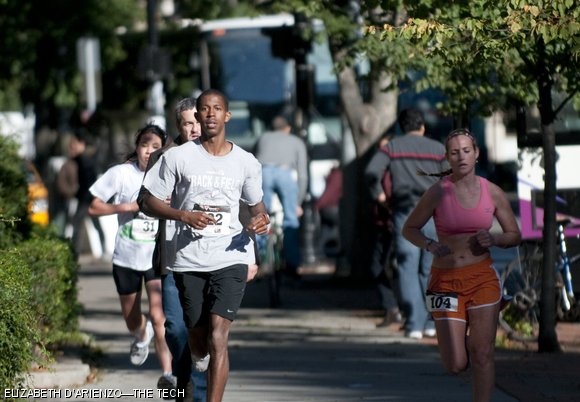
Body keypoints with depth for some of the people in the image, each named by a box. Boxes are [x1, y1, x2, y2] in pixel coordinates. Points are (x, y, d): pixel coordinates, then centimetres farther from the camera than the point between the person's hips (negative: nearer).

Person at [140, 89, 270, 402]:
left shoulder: (246, 162, 5)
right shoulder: (177, 157, 0)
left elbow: (255, 203, 20)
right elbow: (151, 201, 2)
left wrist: (261, 218, -4)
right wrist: (184, 216, -15)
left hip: (231, 258, -1)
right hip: (189, 261, 1)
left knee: (218, 336, -16)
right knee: (198, 338, 10)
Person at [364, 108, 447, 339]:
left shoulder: (392, 147, 5)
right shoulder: (438, 149, 8)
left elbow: (371, 171, -9)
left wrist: (378, 194, 5)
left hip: (405, 213, -1)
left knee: (408, 270, 0)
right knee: (431, 270, 9)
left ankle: (414, 324, -7)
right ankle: (432, 323, 8)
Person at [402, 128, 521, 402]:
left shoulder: (493, 193, 0)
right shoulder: (438, 193, -6)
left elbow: (515, 236, 9)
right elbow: (409, 229, 4)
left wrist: (493, 239, -13)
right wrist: (430, 245, -16)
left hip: (482, 279, 1)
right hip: (446, 282, -1)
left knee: (482, 356, -3)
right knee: (456, 366, -5)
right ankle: (460, 341, 32)